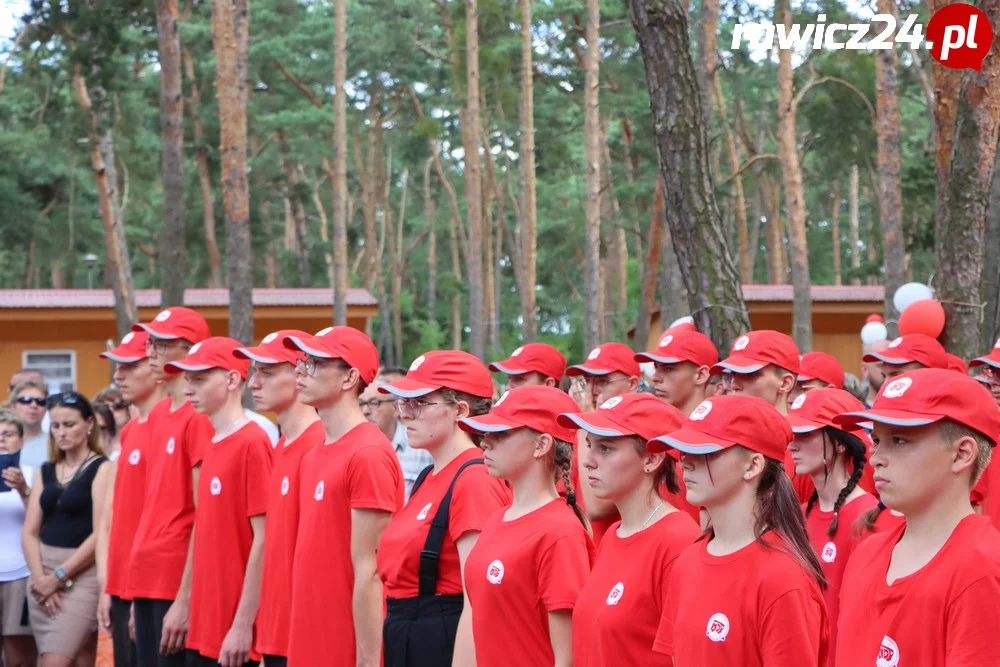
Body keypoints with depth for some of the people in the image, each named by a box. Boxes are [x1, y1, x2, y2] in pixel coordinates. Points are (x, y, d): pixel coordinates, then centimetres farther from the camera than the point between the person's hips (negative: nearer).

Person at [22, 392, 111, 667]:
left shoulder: (102, 469, -3)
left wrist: (59, 576, -12)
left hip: (82, 575, -6)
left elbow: (101, 533, -11)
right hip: (43, 575, 6)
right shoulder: (45, 472, 14)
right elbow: (30, 532, 10)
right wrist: (39, 575, -6)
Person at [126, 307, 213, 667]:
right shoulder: (157, 414, 13)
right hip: (146, 582, 8)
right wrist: (139, 594, 15)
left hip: (177, 587, -8)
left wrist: (185, 599, -18)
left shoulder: (199, 418, -12)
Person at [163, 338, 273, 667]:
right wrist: (192, 609, 15)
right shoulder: (212, 447, 12)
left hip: (235, 631, -8)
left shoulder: (252, 443, -12)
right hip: (205, 628, 8)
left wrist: (244, 624, -17)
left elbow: (263, 540, -15)